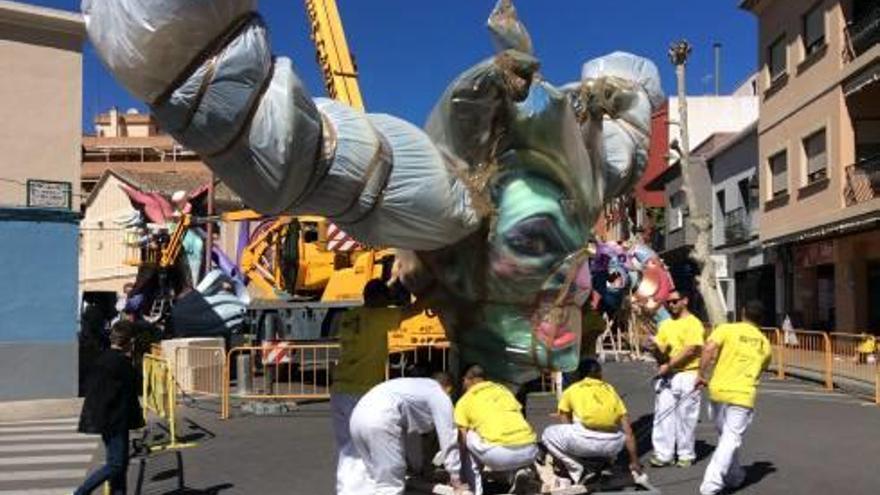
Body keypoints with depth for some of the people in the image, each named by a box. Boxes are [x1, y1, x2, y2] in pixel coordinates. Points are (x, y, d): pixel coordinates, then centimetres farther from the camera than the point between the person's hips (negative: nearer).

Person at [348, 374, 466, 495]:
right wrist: (456, 480, 18)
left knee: (377, 479, 21)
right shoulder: (441, 398, 14)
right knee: (390, 485, 2)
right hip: (380, 419, -8)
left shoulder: (418, 386, 36)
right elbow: (448, 439, 10)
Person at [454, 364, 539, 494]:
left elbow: (462, 440, 14)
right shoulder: (503, 389, 26)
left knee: (467, 437, 21)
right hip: (530, 450, 5)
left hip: (500, 454, -5)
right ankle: (519, 470, 10)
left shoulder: (464, 400, 14)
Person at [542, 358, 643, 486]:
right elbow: (628, 431, 27)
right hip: (613, 444, 4)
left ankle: (579, 473, 12)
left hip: (586, 440, -4)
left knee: (548, 435, 23)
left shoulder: (571, 390, 22)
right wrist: (634, 462, 36)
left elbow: (566, 427, 28)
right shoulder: (610, 389, 27)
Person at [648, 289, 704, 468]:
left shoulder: (693, 323, -4)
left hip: (687, 375, -5)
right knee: (663, 415, 1)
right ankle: (663, 454, 5)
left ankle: (686, 455, 12)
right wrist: (656, 348, -10)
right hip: (666, 376, 5)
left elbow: (691, 350, -13)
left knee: (686, 416, 1)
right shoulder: (665, 324, 15)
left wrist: (669, 366, -13)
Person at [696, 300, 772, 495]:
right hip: (743, 395, 0)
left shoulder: (726, 329, 2)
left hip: (718, 390, 1)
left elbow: (709, 349, -15)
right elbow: (760, 371, 20)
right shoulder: (765, 344, 13)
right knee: (731, 439, -2)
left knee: (724, 436, 20)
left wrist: (702, 374, -9)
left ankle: (734, 476, 35)